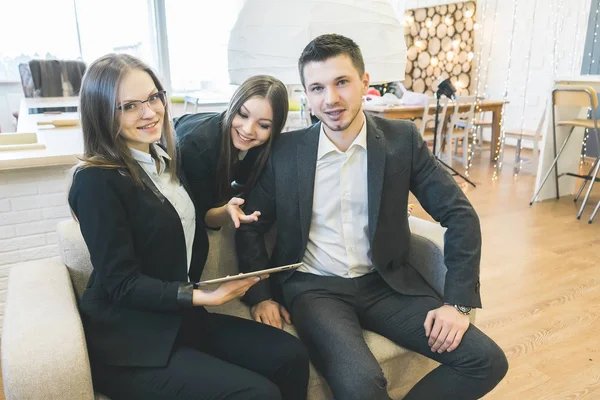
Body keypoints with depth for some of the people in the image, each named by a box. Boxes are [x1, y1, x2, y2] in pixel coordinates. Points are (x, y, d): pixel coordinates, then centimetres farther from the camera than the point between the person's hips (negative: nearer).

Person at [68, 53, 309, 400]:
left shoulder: (167, 161, 7)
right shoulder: (96, 181, -15)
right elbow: (122, 284, -16)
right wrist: (205, 296, -24)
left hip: (180, 316, 7)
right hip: (129, 339, -6)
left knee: (291, 356, -12)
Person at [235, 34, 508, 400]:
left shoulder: (402, 139, -3)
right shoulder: (285, 152, -5)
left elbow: (460, 215, -2)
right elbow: (250, 228, 7)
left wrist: (458, 301, -8)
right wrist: (260, 296, -2)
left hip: (386, 283, 2)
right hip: (315, 287, -2)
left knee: (487, 361, -10)